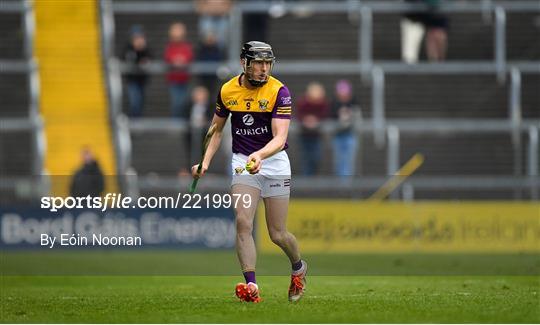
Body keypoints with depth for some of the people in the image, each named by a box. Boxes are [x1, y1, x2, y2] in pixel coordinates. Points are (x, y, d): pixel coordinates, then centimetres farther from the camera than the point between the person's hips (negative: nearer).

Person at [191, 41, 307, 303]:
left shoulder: (279, 92, -14)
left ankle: (298, 267, 35)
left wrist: (260, 155, -42)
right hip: (242, 162, 2)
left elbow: (280, 139, -23)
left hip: (274, 161, -2)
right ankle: (251, 286, -23)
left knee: (277, 234, 3)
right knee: (243, 222, -19)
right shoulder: (228, 91, -1)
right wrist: (205, 162, 1)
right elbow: (216, 131, 14)